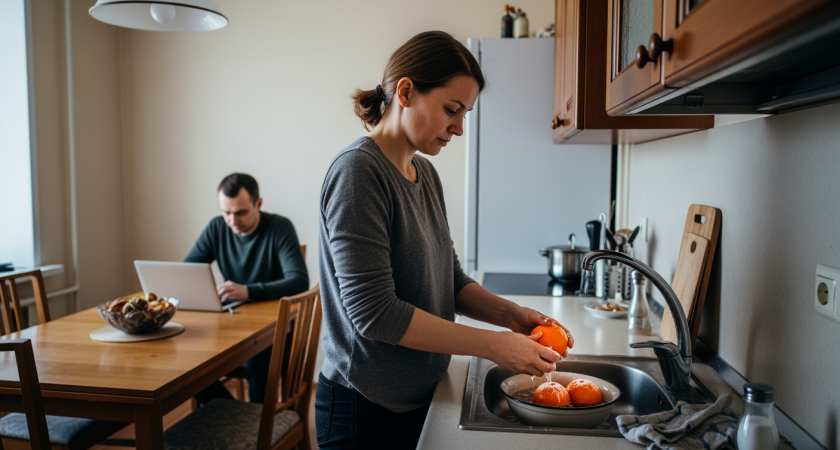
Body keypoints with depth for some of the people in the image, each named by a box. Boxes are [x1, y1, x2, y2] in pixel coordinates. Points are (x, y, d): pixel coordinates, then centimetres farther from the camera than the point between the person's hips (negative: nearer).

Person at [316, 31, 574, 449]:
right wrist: (493, 345, -22)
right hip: (367, 410, -7)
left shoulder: (426, 174, 6)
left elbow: (449, 279, 8)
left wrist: (509, 314, -9)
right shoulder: (358, 171, -20)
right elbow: (373, 312, -25)